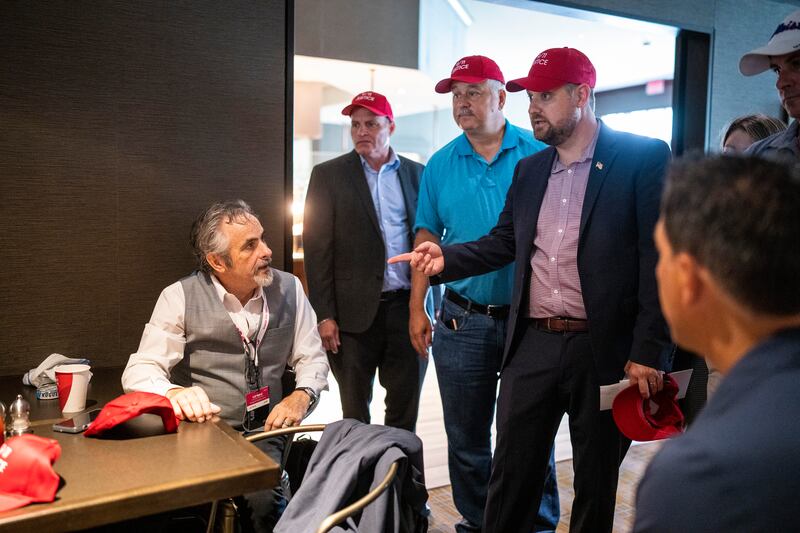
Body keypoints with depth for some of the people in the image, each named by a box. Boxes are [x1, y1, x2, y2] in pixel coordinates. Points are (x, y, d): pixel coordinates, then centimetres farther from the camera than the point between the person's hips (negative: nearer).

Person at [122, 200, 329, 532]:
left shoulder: (288, 289, 4)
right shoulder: (180, 298, -5)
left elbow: (312, 357, 12)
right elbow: (140, 371, -8)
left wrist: (301, 395, -9)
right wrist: (174, 393, -30)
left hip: (264, 434, 2)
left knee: (262, 501, -28)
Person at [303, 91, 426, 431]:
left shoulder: (417, 174, 9)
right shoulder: (328, 175, 3)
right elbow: (317, 248, -2)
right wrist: (324, 316, -7)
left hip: (408, 308, 2)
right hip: (355, 313, -2)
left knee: (405, 412, 10)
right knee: (355, 414, 8)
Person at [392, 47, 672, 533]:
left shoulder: (644, 158, -6)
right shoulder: (529, 170, 13)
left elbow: (659, 258, -11)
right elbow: (504, 243, 15)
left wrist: (649, 352, -15)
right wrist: (446, 258, -2)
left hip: (605, 348, -4)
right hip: (532, 346, 5)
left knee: (597, 479, 13)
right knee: (511, 474, 12)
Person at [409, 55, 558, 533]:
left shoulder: (538, 157, -2)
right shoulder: (440, 165, 5)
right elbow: (428, 237, 8)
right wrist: (417, 308, 3)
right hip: (462, 319, 2)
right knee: (466, 438, 13)